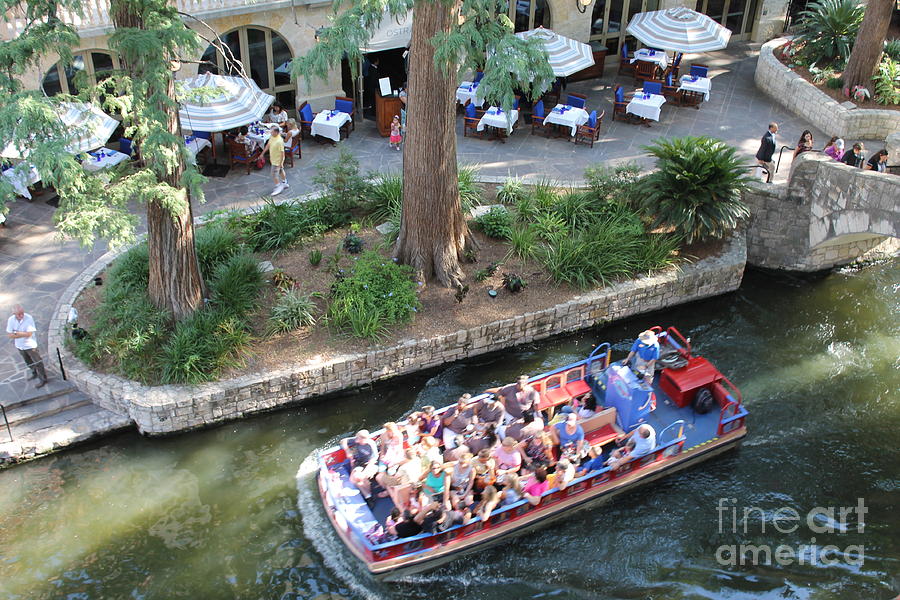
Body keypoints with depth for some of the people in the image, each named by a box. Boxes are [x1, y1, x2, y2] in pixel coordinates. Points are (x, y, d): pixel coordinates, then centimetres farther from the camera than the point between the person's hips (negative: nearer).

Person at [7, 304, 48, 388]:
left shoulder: (29, 318, -24)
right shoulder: (11, 320, -12)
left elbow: (29, 334, -26)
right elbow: (10, 335, -12)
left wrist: (16, 333, -20)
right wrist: (23, 334, -21)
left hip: (30, 345, -5)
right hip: (20, 346, 5)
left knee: (37, 362, 3)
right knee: (28, 362, 25)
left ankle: (43, 379, 16)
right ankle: (35, 373, 48)